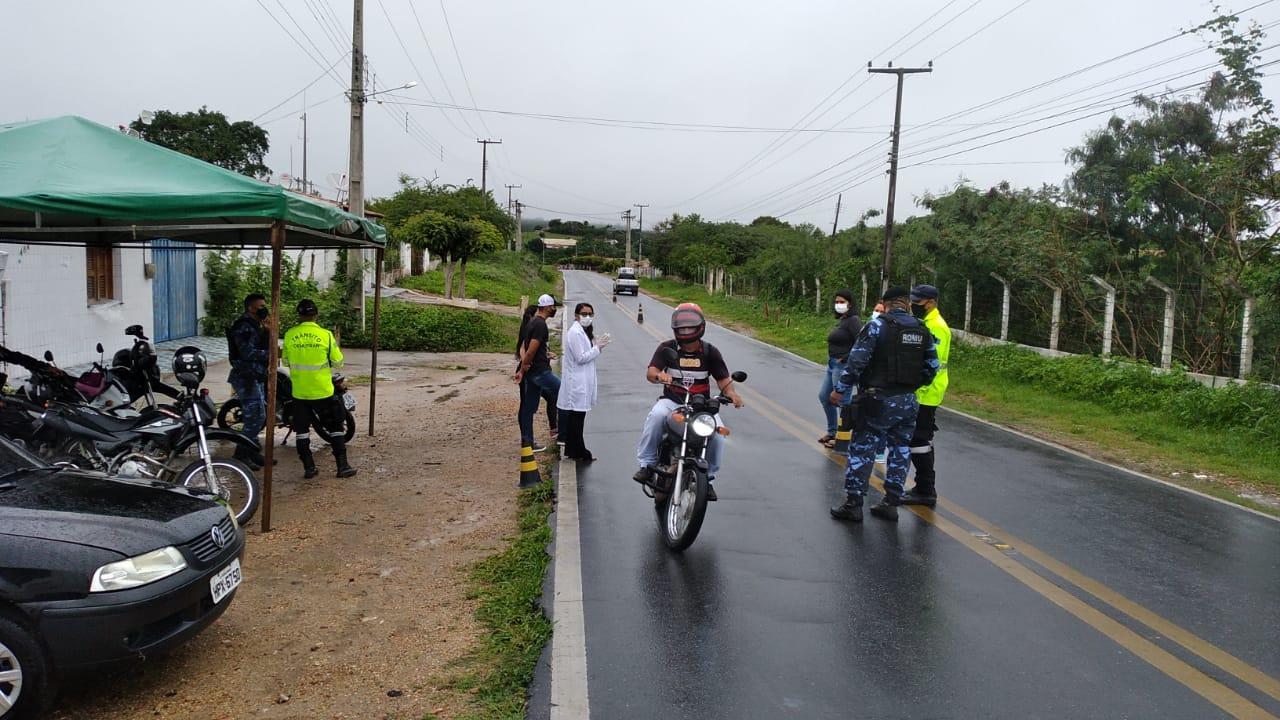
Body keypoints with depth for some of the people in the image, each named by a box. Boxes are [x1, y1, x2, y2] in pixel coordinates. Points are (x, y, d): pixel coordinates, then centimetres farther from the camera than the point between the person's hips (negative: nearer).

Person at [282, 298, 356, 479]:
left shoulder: (290, 335, -4)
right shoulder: (326, 335, -10)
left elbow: (286, 361, 8)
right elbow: (337, 362, -3)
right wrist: (337, 344, 12)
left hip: (299, 392, 2)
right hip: (323, 391, -1)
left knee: (302, 430, 12)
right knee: (334, 428, 9)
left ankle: (309, 467, 11)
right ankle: (343, 466, 6)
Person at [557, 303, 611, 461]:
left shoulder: (584, 331, 14)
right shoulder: (575, 333, -17)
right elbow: (580, 358, -20)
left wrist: (597, 345, 2)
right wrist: (597, 347, -13)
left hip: (583, 380, 10)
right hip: (577, 381, -10)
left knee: (577, 417, 14)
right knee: (576, 417, -2)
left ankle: (574, 451, 21)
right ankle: (577, 452, 5)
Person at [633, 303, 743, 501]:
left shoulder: (710, 352, 5)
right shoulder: (667, 348, 2)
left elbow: (723, 378, 2)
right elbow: (650, 372, -10)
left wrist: (731, 393, -20)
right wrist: (659, 375, -35)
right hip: (672, 401, -1)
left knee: (715, 431, -24)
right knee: (657, 415, -34)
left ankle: (707, 477, -1)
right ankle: (647, 465, -25)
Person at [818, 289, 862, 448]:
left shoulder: (853, 320, -15)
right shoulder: (840, 320, 13)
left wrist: (845, 358, -19)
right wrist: (832, 358, 7)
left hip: (843, 366, -10)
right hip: (833, 364, 10)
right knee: (824, 396, 17)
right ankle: (832, 432, 31)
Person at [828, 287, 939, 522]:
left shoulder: (877, 326, -10)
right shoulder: (922, 330, 7)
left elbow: (857, 361, -14)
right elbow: (931, 367, 9)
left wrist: (840, 389, -7)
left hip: (879, 401, -5)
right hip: (909, 402, 5)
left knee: (862, 450, 2)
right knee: (899, 451, 15)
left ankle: (853, 505, 5)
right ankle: (891, 503, 20)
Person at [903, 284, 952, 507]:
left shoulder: (936, 327, -16)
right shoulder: (923, 323, 16)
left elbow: (934, 364, -22)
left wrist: (920, 389, -22)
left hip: (925, 394, -10)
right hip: (919, 394, 10)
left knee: (919, 442, -7)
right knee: (921, 441, 15)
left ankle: (925, 491, -1)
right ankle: (925, 488, 24)